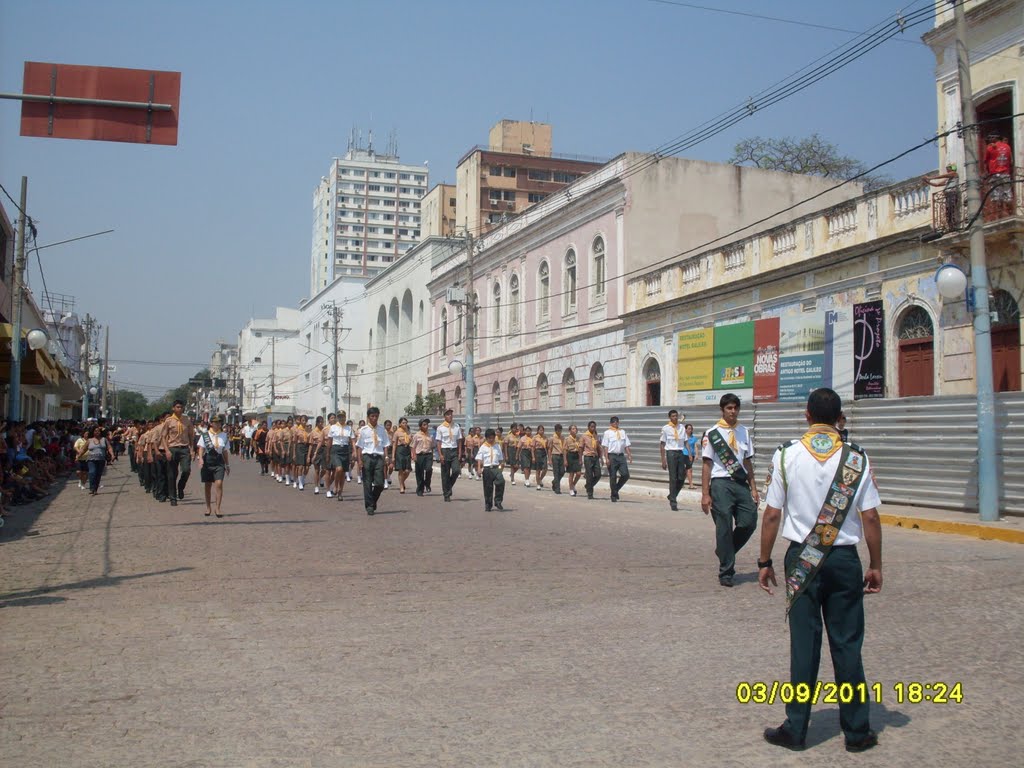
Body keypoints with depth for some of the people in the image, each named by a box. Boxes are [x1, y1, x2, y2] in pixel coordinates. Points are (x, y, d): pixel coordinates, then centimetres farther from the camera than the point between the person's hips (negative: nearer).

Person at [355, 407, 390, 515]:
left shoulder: (382, 429, 6)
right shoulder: (363, 430, 1)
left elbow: (385, 446, 7)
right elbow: (359, 446, 2)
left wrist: (386, 460, 1)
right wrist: (359, 460, -5)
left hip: (379, 457, 1)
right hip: (367, 457, -1)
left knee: (380, 484, -4)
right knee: (367, 484, 2)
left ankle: (373, 502, 21)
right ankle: (369, 506, 12)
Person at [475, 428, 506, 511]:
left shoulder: (497, 446, 11)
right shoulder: (483, 447, 1)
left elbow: (500, 458, 18)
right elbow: (479, 458, -3)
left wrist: (500, 466, 11)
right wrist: (479, 468, -14)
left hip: (496, 467, 2)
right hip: (487, 468, -2)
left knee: (501, 481, -22)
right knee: (488, 487, 3)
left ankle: (498, 501, -11)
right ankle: (488, 505, 16)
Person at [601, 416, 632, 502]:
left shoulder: (622, 432, 14)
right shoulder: (607, 432, 2)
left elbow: (626, 445, 13)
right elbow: (605, 446, -3)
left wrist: (629, 456, 3)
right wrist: (606, 458, -12)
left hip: (621, 456, 4)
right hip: (612, 456, -4)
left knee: (625, 474, -7)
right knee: (613, 476, 1)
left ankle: (616, 489, 16)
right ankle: (614, 495, 12)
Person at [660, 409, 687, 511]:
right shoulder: (666, 428, 0)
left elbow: (685, 442, 12)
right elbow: (662, 444, 1)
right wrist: (663, 459, -4)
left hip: (681, 453, 4)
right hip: (671, 453, -4)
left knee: (682, 477, 2)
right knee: (673, 478, -2)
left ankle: (672, 496, 25)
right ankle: (673, 502, 6)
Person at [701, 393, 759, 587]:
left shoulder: (744, 432, 11)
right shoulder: (712, 434, -4)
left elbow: (748, 462, 15)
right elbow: (707, 465, -4)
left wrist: (753, 488, 11)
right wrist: (705, 494, -7)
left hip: (741, 483, 5)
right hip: (721, 484, -5)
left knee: (749, 523, -2)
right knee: (724, 528, -1)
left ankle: (724, 552, 24)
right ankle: (726, 572, 11)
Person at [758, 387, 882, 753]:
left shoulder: (786, 454, -5)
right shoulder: (856, 457, -3)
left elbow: (772, 514, -5)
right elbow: (870, 517, -4)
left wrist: (765, 562, 4)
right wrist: (875, 566, 7)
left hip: (801, 559, 0)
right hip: (845, 559, 1)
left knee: (803, 642, 6)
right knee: (847, 644, 9)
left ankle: (795, 730, 14)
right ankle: (857, 732, 18)